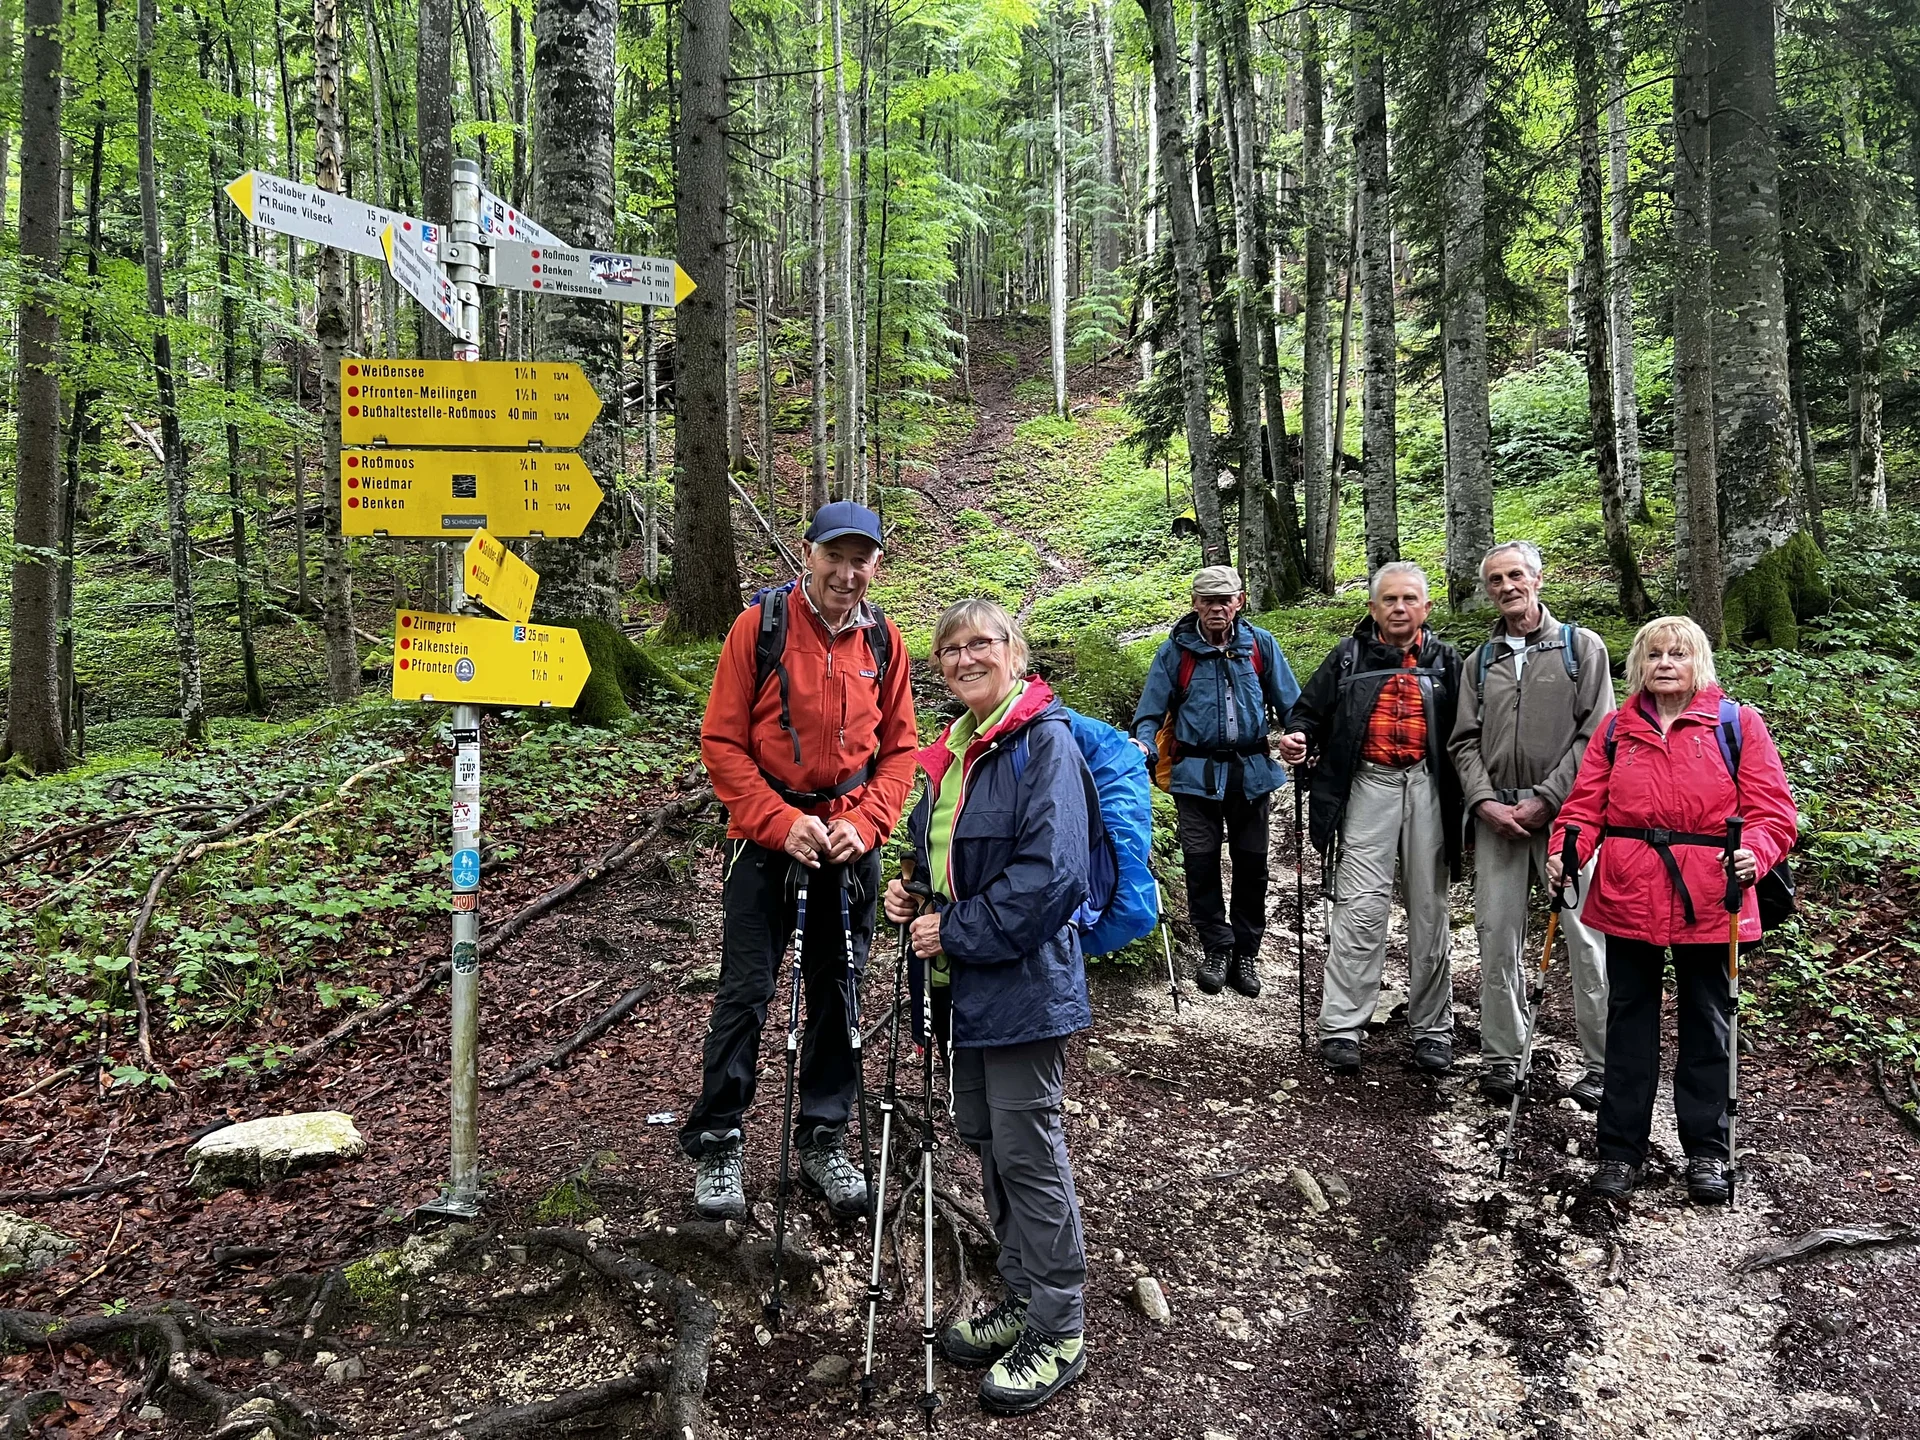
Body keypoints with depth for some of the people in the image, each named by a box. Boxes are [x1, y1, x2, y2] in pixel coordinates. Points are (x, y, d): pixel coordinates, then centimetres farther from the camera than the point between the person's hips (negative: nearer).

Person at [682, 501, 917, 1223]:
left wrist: (863, 823, -9)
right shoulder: (759, 625, -8)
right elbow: (722, 741, -8)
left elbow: (899, 748, 6)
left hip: (850, 838, 3)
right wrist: (784, 822, -17)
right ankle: (716, 1144, 16)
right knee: (745, 991, 0)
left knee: (838, 991, 11)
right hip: (767, 833, -3)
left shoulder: (883, 639, 2)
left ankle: (823, 1140, 26)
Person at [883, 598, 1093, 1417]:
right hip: (963, 982, 9)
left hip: (1023, 981, -9)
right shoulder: (955, 751, 12)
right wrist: (913, 896, 5)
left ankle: (1059, 1333, 18)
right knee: (983, 1139, 17)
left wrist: (957, 932, -19)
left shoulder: (1045, 743, -14)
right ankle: (1021, 1300, 35)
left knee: (1028, 1152, 0)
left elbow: (1051, 875, -23)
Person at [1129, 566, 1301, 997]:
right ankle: (1216, 949, 15)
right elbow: (1152, 709, 0)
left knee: (1251, 863, 9)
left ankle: (1246, 953, 22)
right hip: (1197, 773, -1)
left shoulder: (1260, 644, 2)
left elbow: (1289, 702, 7)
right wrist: (1144, 745, -18)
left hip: (1252, 771, 2)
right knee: (1201, 862, 0)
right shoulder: (1176, 650, -2)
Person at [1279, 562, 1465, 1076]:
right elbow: (1310, 710, 11)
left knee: (1428, 911, 8)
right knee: (1360, 909, -8)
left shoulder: (1445, 661, 11)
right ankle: (1341, 1028, -2)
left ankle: (1431, 1029, 19)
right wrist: (1298, 736, -12)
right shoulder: (1349, 657, 7)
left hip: (1428, 789, 2)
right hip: (1368, 787, -2)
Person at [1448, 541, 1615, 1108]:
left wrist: (1545, 800, -10)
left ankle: (1603, 1066, 5)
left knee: (1586, 935, -4)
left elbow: (1596, 733, -3)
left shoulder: (1581, 647, 5)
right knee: (1498, 936, 4)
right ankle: (1501, 1058, 13)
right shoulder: (1481, 661, 17)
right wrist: (1485, 802, -5)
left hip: (1565, 811, -3)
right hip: (1496, 816, 4)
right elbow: (1464, 741, 11)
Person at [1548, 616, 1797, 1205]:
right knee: (1628, 1020, 9)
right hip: (1627, 900, 2)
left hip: (1707, 904, -2)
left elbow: (1771, 810, -6)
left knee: (1706, 1023, 11)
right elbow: (1586, 803, 3)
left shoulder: (1737, 724, 1)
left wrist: (1754, 853, -25)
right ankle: (1620, 1148, 19)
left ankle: (1706, 1150, 25)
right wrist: (1564, 851, -14)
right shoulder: (1616, 730, 8)